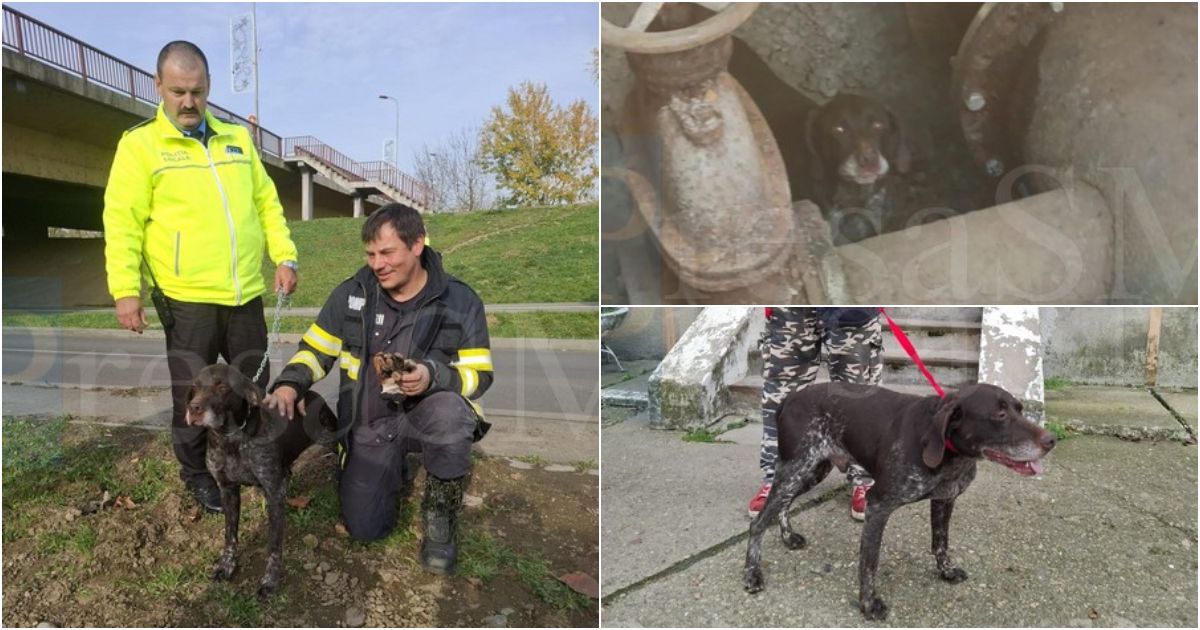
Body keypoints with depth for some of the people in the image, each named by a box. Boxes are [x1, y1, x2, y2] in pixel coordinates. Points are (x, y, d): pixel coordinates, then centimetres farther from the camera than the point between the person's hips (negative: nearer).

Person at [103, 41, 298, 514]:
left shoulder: (237, 138, 11)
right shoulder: (140, 144, -2)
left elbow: (266, 203, 13)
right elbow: (123, 223, -5)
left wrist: (285, 256, 3)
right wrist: (125, 289, -12)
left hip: (246, 295, 4)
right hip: (188, 300, -4)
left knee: (253, 387, 15)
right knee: (193, 395, 8)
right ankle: (196, 474, 29)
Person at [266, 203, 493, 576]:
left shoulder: (460, 301, -10)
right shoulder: (351, 294, -3)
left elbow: (479, 375, -10)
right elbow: (315, 349, 7)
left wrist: (434, 376, -31)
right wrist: (290, 383, -14)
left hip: (425, 414, -2)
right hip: (368, 423, 3)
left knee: (450, 411, -39)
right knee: (365, 528, -5)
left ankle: (440, 519, -13)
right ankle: (395, 467, 30)